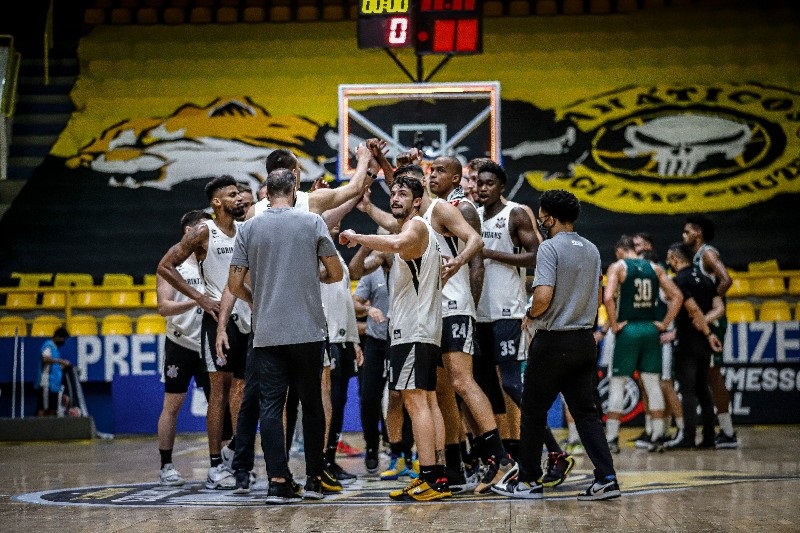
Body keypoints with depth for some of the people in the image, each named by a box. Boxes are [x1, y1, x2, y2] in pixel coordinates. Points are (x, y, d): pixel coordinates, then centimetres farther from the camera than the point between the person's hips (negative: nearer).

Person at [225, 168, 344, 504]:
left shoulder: (249, 228, 4)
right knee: (311, 405, 9)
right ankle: (314, 481, 11)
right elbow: (336, 274, 3)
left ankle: (278, 482, -7)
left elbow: (235, 285, 4)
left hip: (267, 333, 1)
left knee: (270, 406, 0)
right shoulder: (312, 223, 0)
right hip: (308, 331, -1)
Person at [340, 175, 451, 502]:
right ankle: (437, 476, 9)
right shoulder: (412, 231, 22)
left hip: (413, 329, -11)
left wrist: (357, 237, -22)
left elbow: (394, 243, -31)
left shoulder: (417, 226, -11)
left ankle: (430, 480, -18)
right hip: (422, 328, 11)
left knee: (415, 399, -14)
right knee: (427, 400, 8)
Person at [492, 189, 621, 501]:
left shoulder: (550, 248, -14)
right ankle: (606, 479, -2)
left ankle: (528, 480, 13)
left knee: (533, 411, 6)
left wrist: (531, 315, -5)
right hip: (585, 340, 7)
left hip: (553, 342, -7)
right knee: (585, 411, 7)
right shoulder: (591, 250, 10)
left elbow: (544, 295, -23)